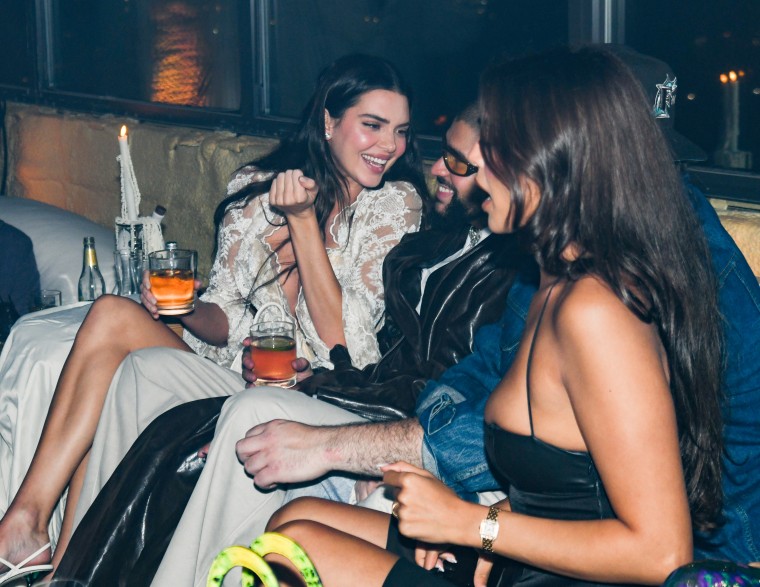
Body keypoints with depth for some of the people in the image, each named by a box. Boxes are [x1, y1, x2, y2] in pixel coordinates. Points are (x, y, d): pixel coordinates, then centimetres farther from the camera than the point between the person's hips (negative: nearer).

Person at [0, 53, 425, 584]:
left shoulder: (395, 204, -2)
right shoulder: (255, 185, 9)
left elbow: (341, 340, -12)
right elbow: (225, 321, 10)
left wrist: (303, 220, -16)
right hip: (231, 367, 5)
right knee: (112, 313, -21)